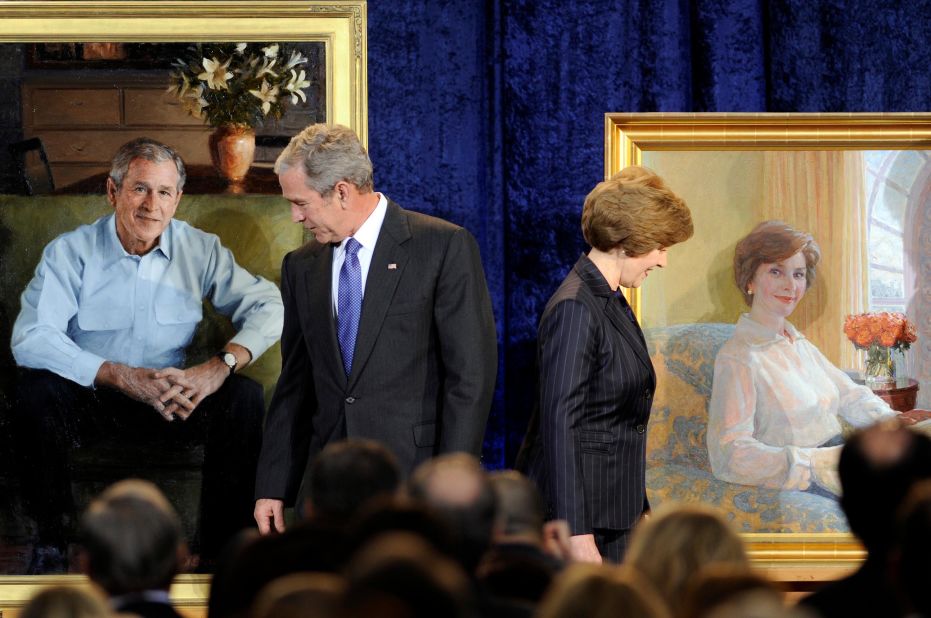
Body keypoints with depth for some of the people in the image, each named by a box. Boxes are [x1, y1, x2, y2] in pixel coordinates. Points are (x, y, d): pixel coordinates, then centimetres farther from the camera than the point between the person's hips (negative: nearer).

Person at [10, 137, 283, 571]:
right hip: (86, 399, -2)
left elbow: (268, 306, -5)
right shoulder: (71, 253, -8)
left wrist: (222, 365, -25)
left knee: (245, 397, -23)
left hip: (169, 400, 2)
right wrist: (123, 377, -29)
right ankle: (52, 546, -16)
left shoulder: (200, 251, 0)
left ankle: (222, 548, -13)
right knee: (36, 391, -32)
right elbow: (30, 339, -21)